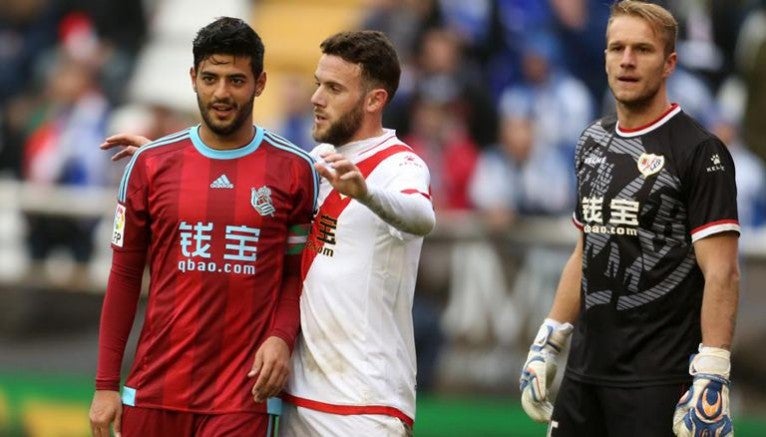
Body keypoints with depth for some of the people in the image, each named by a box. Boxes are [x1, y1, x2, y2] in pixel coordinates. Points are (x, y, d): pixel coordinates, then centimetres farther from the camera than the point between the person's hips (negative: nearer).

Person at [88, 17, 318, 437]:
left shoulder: (294, 169, 1)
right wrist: (105, 385, 3)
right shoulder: (151, 163, 4)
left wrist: (281, 337, -12)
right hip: (154, 393, 2)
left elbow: (299, 273, 7)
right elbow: (124, 277, 7)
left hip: (243, 396, -2)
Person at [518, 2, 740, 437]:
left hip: (659, 380, -7)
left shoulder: (700, 151, -8)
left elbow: (721, 272, -13)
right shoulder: (594, 141, 14)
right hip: (587, 369, 7)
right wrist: (547, 344, 19)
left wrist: (712, 376, -20)